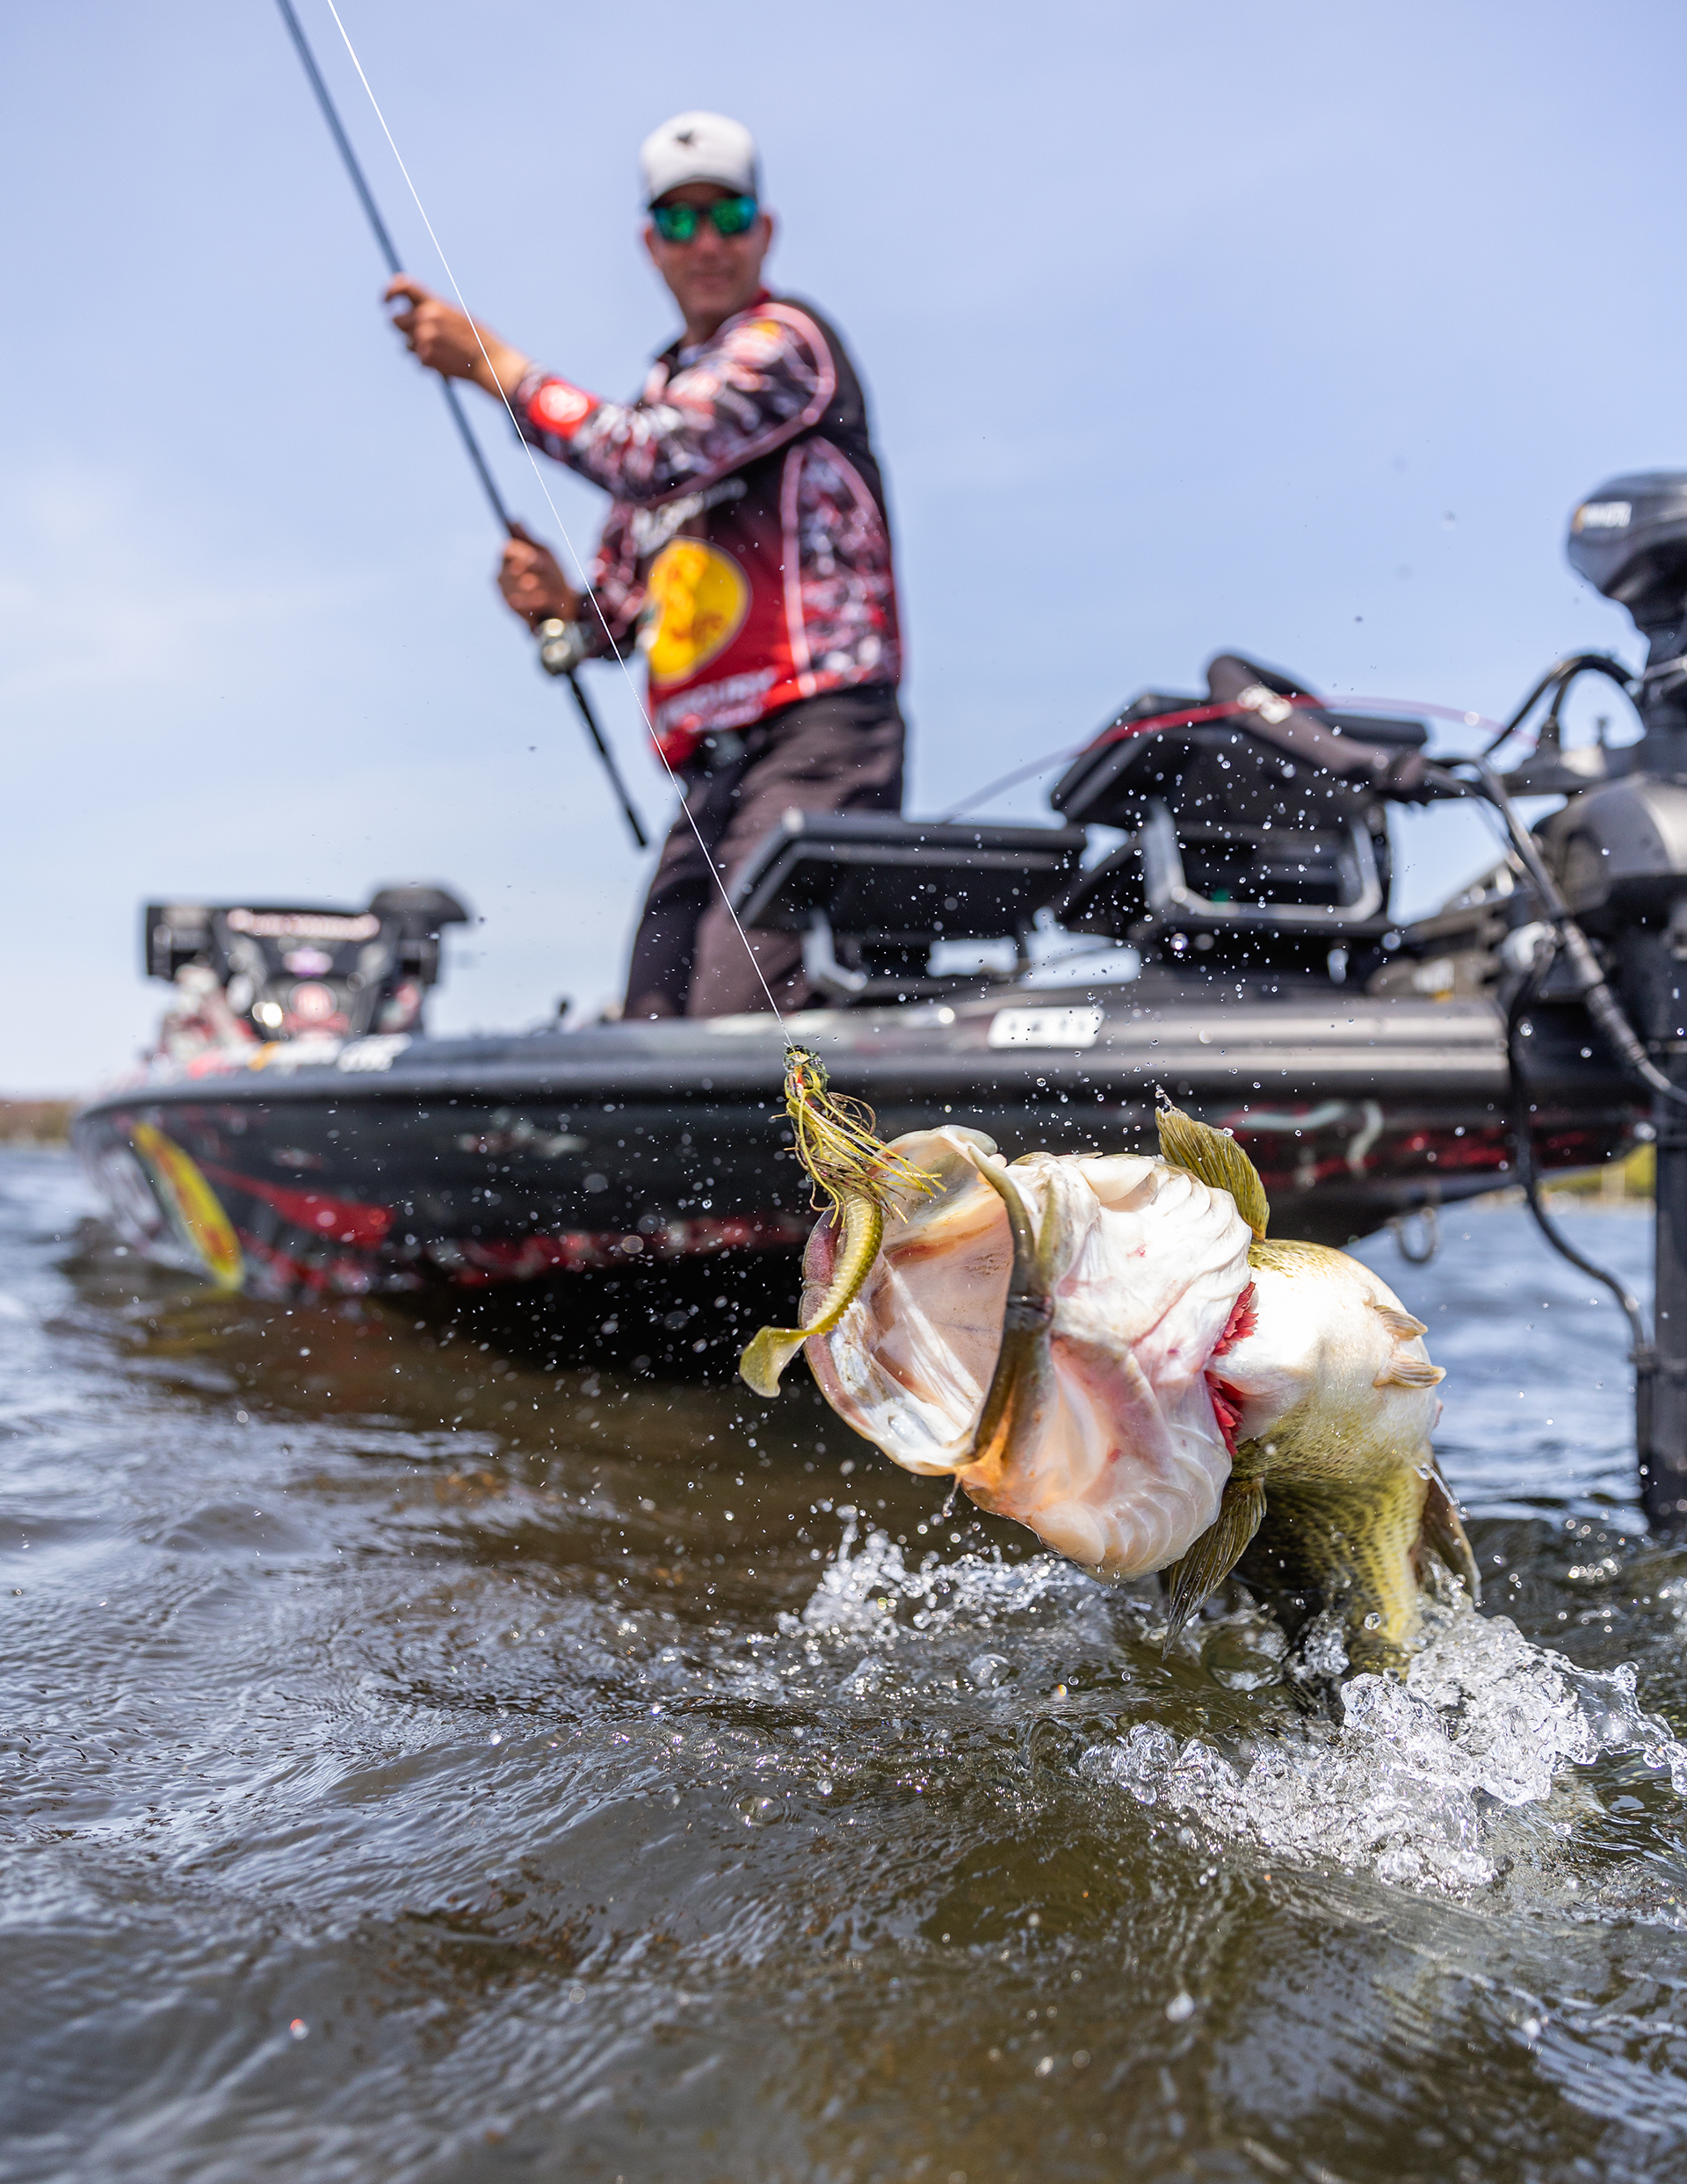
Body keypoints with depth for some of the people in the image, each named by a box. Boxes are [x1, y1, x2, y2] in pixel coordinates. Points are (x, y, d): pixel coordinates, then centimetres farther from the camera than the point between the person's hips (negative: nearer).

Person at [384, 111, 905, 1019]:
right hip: (711, 764, 8)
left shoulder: (786, 338, 4)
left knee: (739, 1018, -23)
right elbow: (626, 610, 27)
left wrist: (491, 362, -5)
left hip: (817, 732, -7)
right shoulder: (660, 392, 27)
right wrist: (562, 604, 4)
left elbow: (650, 456, -14)